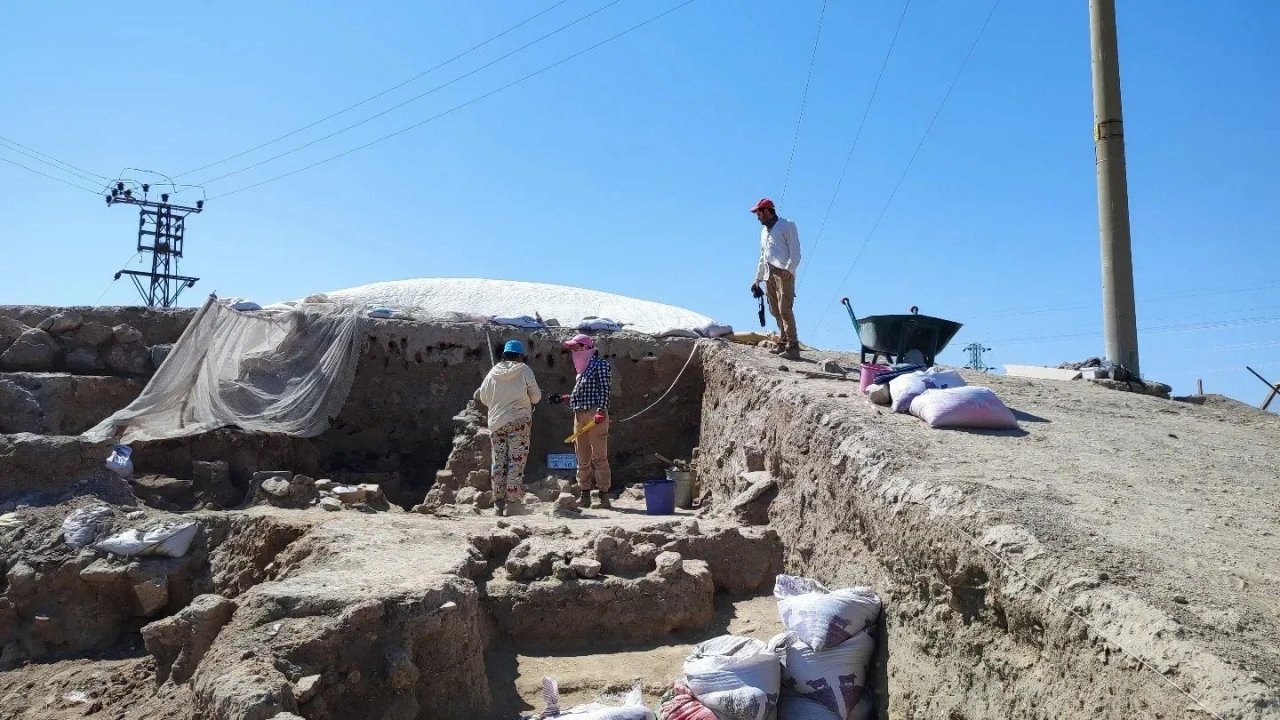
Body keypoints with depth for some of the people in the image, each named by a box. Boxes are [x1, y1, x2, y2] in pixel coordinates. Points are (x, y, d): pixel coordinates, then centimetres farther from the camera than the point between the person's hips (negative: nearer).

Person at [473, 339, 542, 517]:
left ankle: (498, 504, 11)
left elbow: (484, 399, 11)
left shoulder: (493, 373, 6)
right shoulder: (524, 371, -3)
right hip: (519, 421, -4)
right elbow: (536, 397, -1)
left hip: (496, 422, 4)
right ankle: (512, 502, -6)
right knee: (516, 462, -2)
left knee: (499, 462, 9)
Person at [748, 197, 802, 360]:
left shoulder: (787, 225, 2)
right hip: (769, 274, 8)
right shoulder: (764, 231, 26)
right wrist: (757, 279, 28)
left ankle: (792, 347, -18)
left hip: (784, 273, -8)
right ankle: (784, 343, 9)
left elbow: (795, 252, -6)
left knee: (784, 309, -16)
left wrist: (788, 270, -19)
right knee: (775, 311, 3)